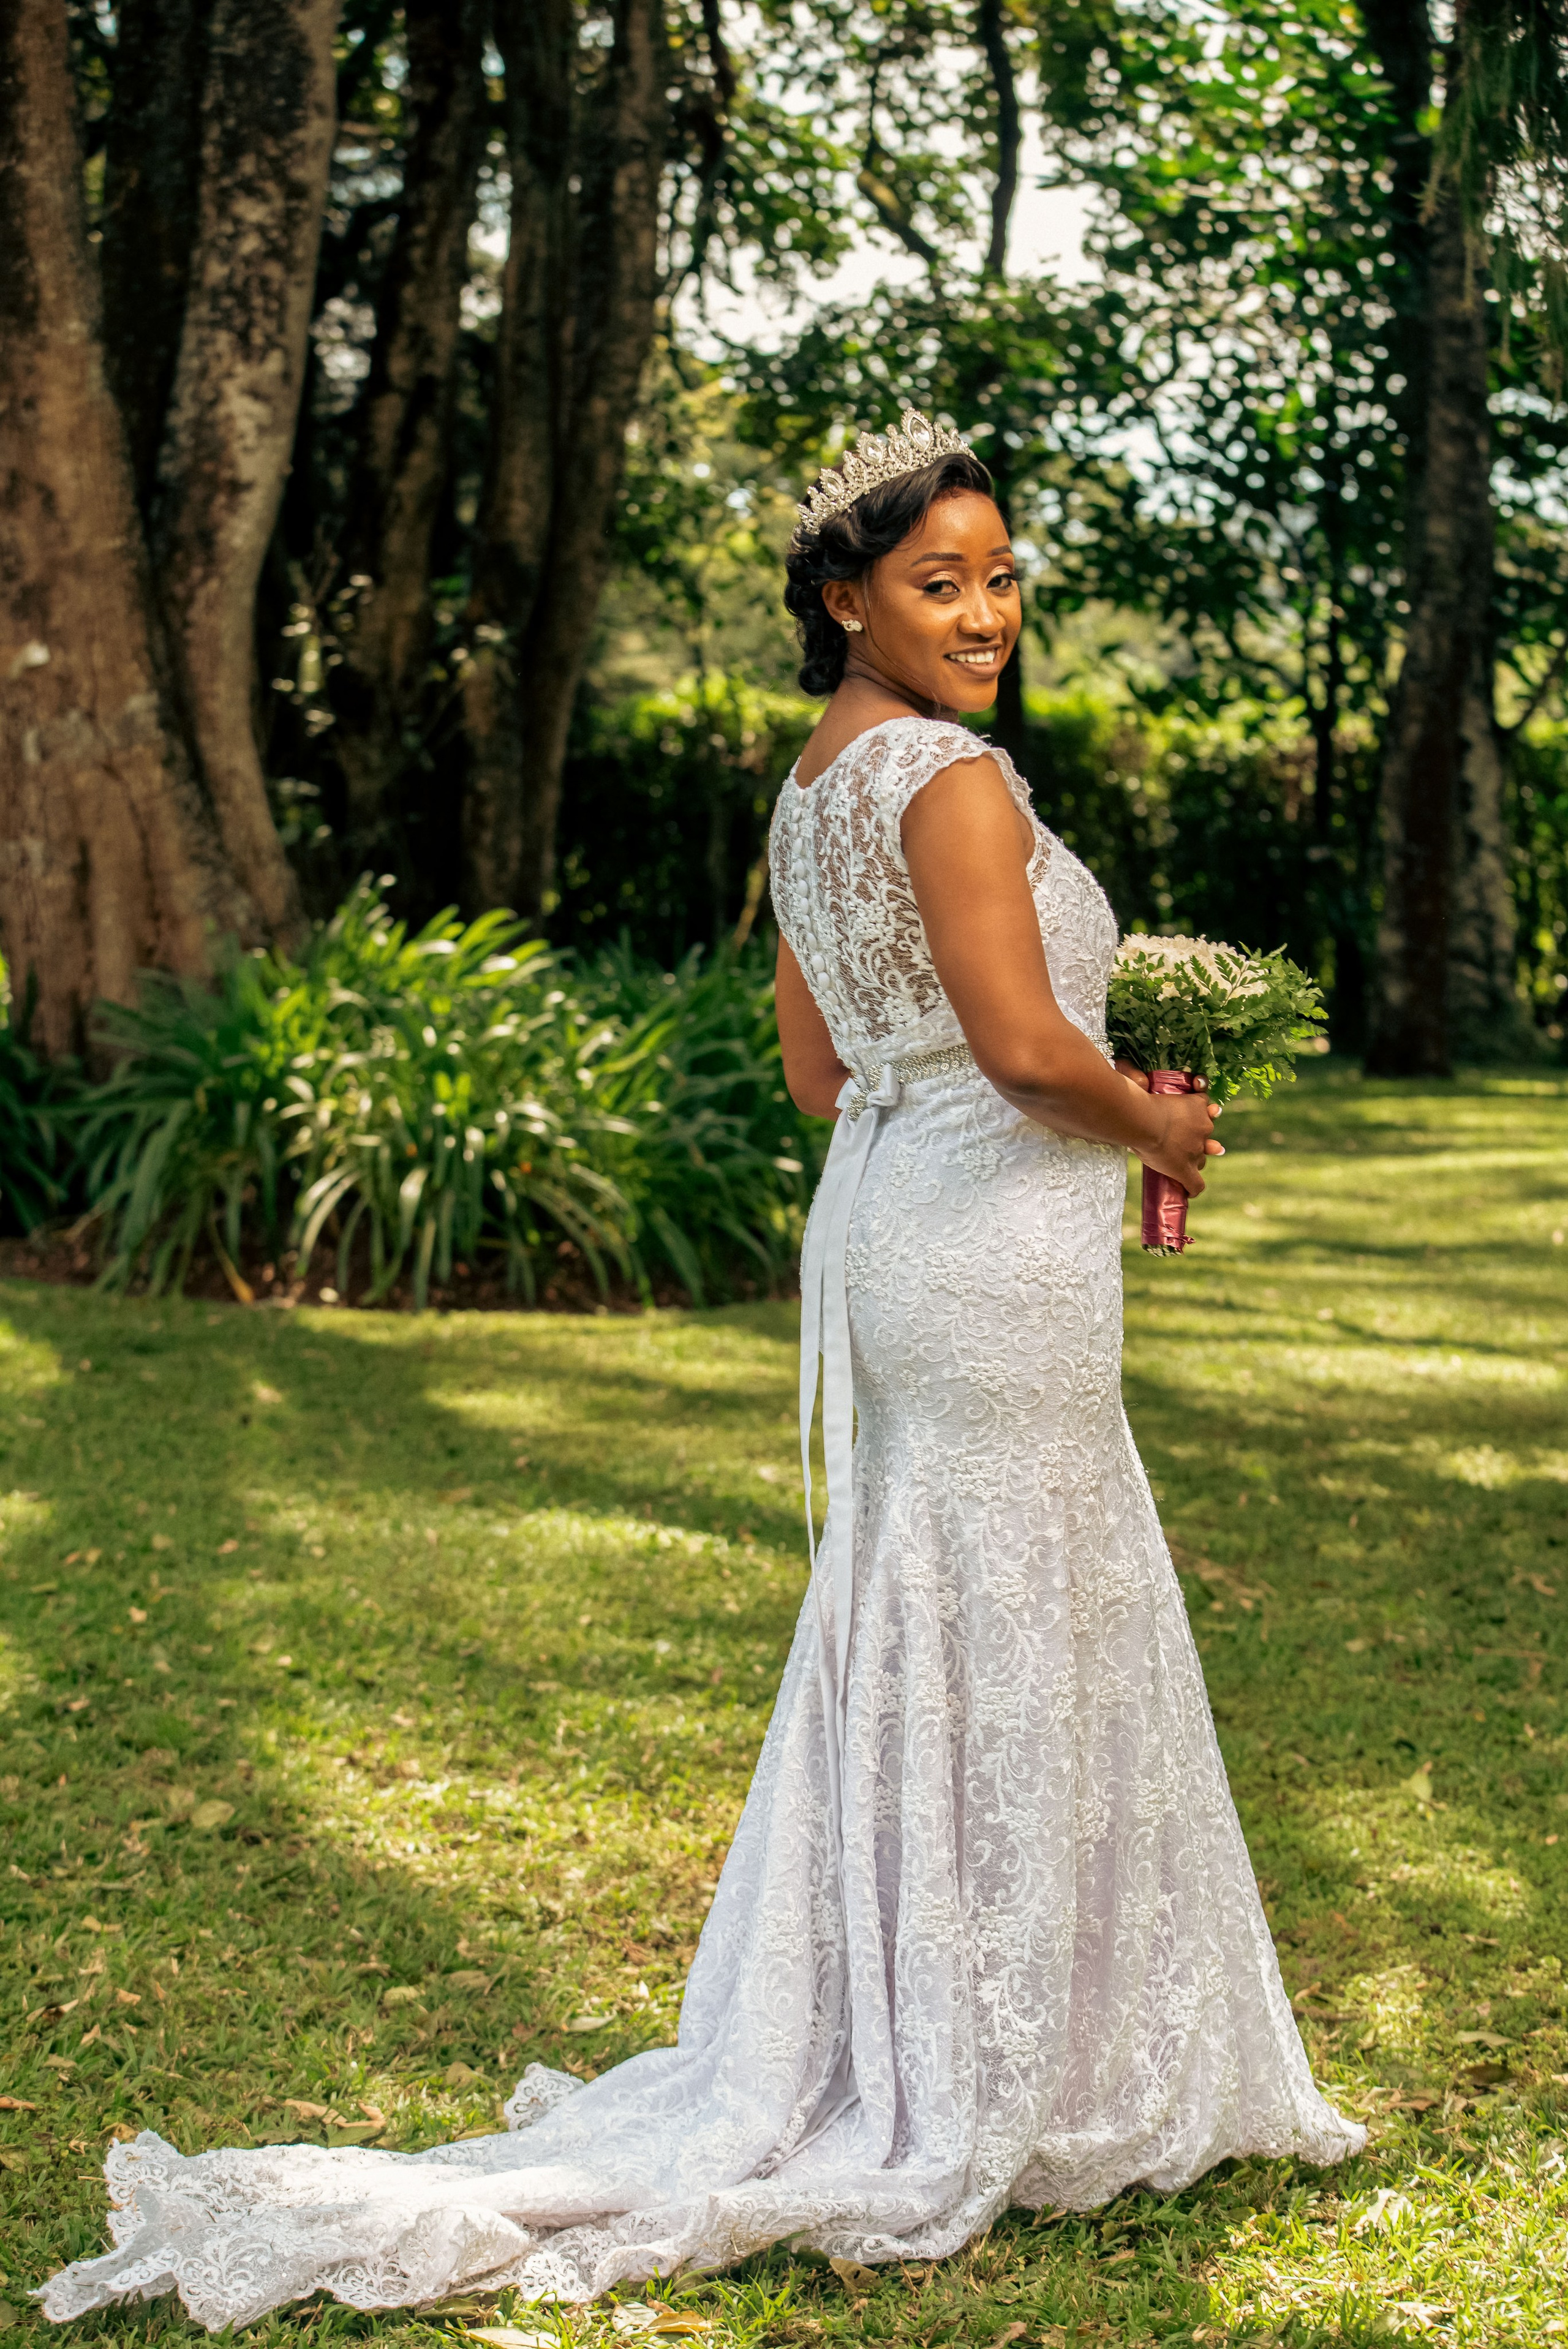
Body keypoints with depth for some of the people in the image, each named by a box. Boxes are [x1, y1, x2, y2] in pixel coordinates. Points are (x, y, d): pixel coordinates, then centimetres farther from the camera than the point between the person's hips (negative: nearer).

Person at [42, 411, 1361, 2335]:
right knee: (1014, 1647, 0)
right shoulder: (950, 774, -15)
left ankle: (867, 2058, 24)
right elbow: (1024, 1044, -24)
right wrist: (1163, 1130, -5)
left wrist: (1098, 1124, 16)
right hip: (996, 1242, -9)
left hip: (880, 1222, 9)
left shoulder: (814, 784, 14)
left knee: (909, 1634, 16)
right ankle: (979, 2101, 10)